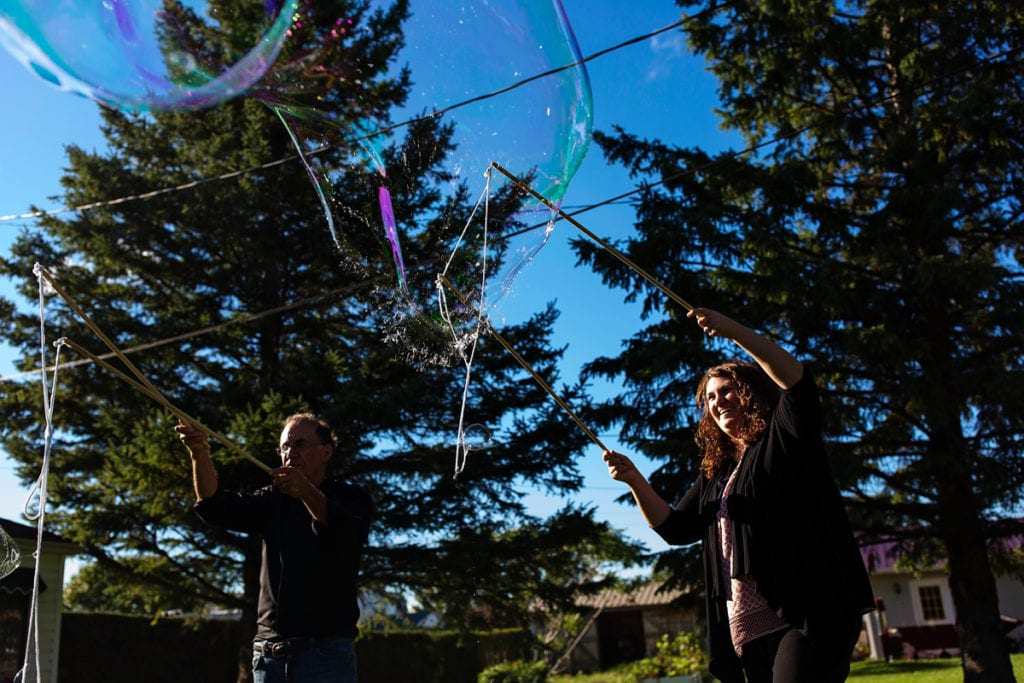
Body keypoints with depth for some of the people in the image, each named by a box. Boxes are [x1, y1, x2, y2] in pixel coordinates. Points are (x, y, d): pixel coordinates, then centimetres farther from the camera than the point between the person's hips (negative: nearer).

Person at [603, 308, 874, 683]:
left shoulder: (785, 440, 3)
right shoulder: (715, 473, 21)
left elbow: (798, 380, -16)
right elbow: (674, 527, 18)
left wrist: (732, 330, -25)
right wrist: (635, 481, 1)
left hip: (807, 618, -7)